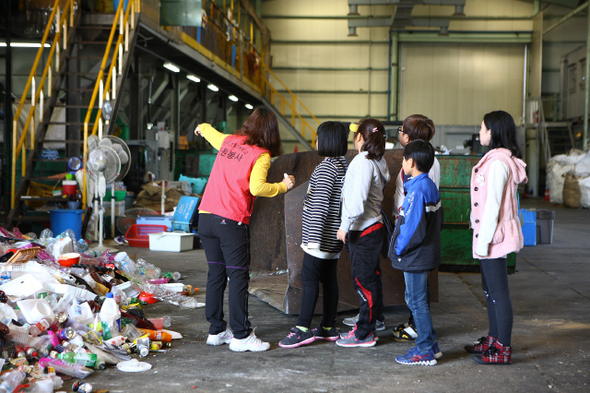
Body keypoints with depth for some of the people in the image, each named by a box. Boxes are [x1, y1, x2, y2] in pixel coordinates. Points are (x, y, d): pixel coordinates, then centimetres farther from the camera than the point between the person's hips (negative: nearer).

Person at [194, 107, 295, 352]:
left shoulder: (228, 141, 14)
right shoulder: (261, 155, -5)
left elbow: (210, 132, 36)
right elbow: (256, 187, -19)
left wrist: (203, 128, 59)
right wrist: (282, 186, -3)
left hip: (206, 217, 7)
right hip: (231, 222, -7)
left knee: (215, 275, 13)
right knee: (238, 278, -1)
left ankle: (216, 331, 20)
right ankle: (241, 336, 1)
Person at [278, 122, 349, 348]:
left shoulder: (326, 167, -16)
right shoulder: (344, 165, 13)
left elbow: (320, 204, -21)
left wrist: (313, 239, -22)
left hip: (321, 236, -9)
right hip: (333, 238, 9)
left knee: (309, 279, -8)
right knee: (329, 279, 11)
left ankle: (302, 329, -8)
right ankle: (328, 328, 16)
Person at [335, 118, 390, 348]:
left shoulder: (363, 161, -14)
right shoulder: (377, 161, 14)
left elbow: (358, 198, -21)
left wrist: (345, 225, -16)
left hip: (364, 231, -9)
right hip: (372, 228, 9)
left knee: (363, 280, -4)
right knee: (368, 279, 14)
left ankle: (364, 334, 2)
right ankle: (366, 326, 22)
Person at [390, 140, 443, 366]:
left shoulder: (417, 190, -21)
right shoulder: (430, 186, 10)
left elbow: (413, 228, -26)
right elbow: (438, 222, 17)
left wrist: (399, 249, -12)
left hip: (415, 257, -10)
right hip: (427, 253, 10)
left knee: (416, 301, -1)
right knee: (417, 300, 19)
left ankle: (425, 352, 5)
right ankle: (429, 344, 26)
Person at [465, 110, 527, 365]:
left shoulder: (498, 163, -19)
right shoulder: (495, 159, 14)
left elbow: (493, 204, -22)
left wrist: (483, 240, -19)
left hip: (494, 236, -11)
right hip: (490, 235, 11)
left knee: (498, 292, -4)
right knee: (490, 289, 19)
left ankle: (503, 349, 2)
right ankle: (493, 340, 30)